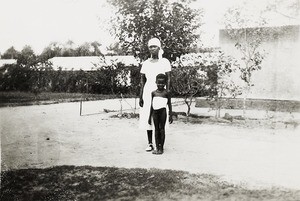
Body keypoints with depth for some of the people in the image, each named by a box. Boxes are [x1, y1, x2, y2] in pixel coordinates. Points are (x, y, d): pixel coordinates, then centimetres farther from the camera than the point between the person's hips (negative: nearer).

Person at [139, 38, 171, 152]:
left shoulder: (165, 62, 0)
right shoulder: (145, 64, 8)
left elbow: (168, 79, -1)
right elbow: (142, 81, 9)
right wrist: (140, 97, 4)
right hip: (148, 93, 3)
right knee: (147, 118, 3)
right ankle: (150, 143, 12)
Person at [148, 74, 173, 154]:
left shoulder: (166, 93, -1)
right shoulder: (153, 93, 9)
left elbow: (169, 104, 4)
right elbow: (152, 105, 15)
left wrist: (170, 115, 1)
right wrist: (150, 116, 15)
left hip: (163, 111, -4)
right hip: (155, 112, 4)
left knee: (161, 128, -1)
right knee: (156, 129, 7)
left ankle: (161, 148, 4)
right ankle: (157, 147, 11)